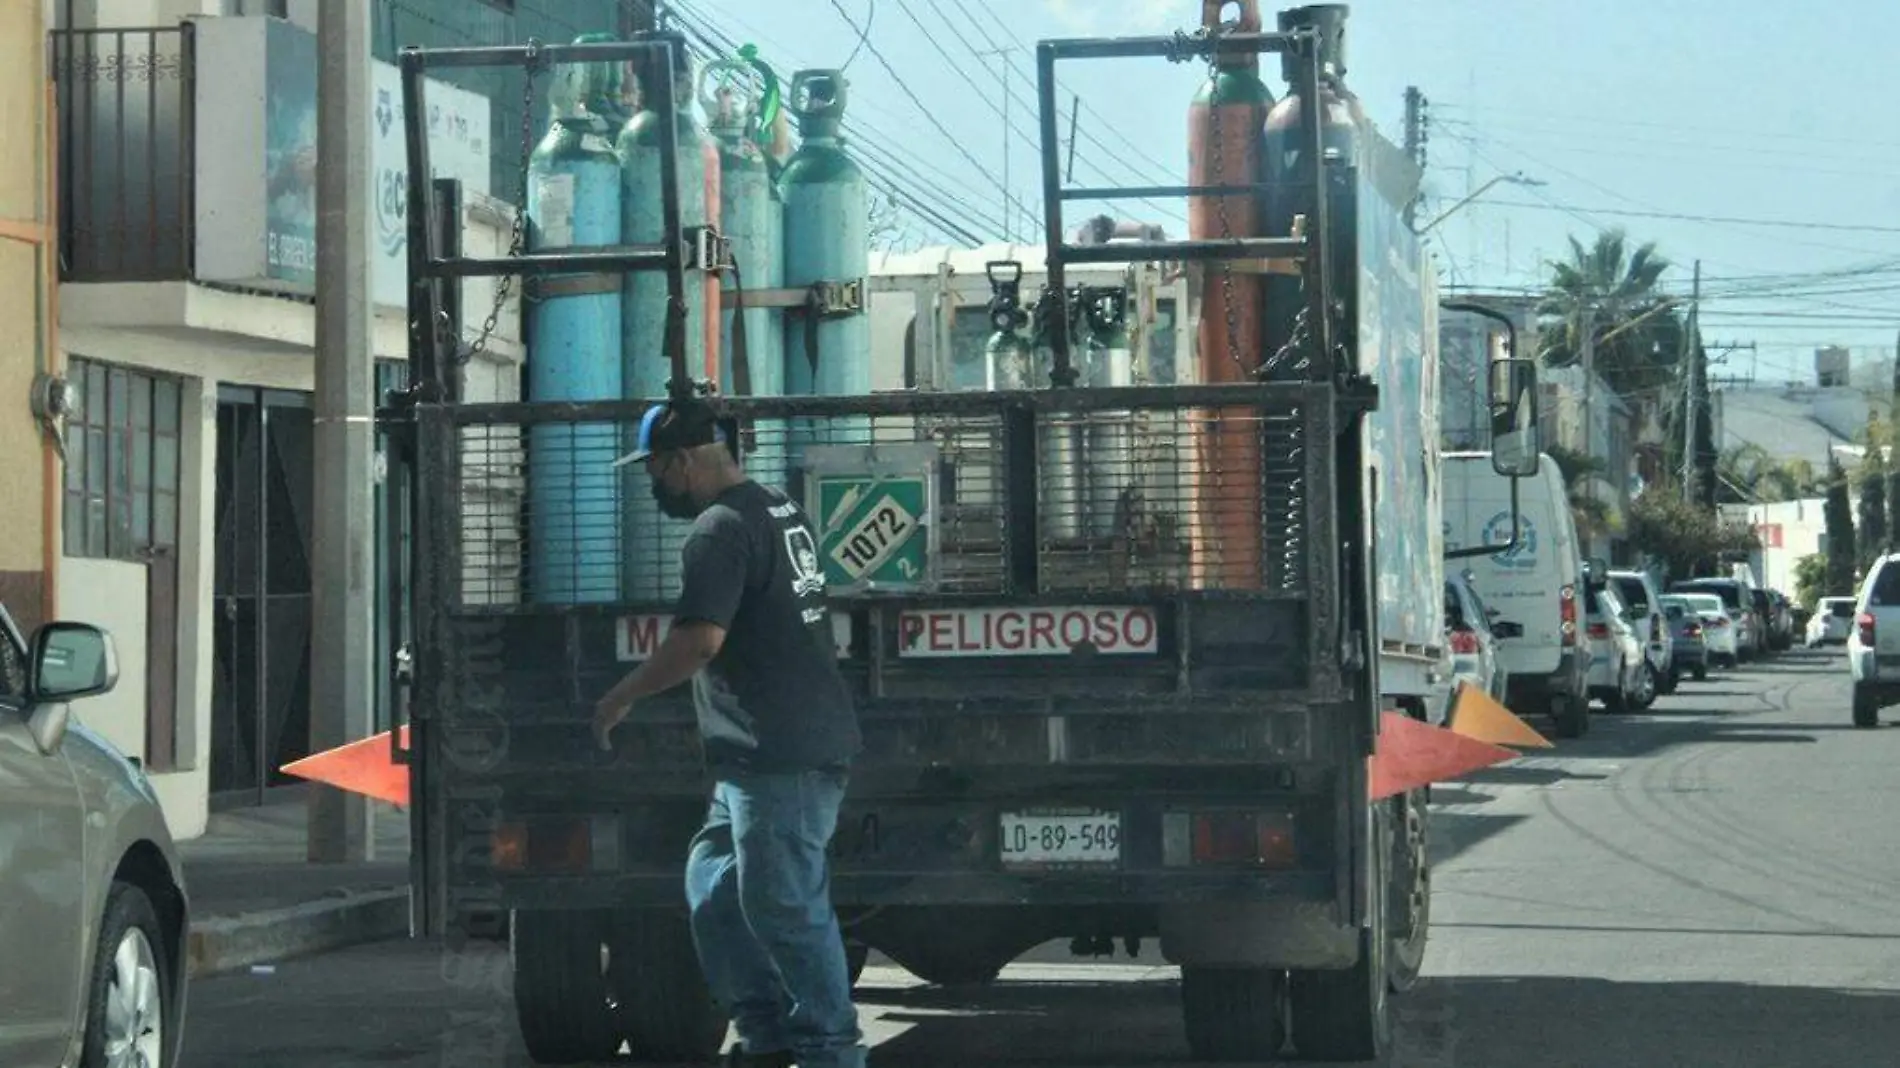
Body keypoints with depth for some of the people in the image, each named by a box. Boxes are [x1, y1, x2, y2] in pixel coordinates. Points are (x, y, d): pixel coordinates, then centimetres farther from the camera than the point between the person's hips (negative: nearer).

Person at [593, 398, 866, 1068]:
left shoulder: (721, 530, -13)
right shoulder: (781, 512, 17)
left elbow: (700, 640, -22)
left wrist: (620, 699, -11)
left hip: (778, 755, -10)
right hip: (798, 745, 10)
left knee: (783, 904, -6)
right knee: (714, 887, 15)